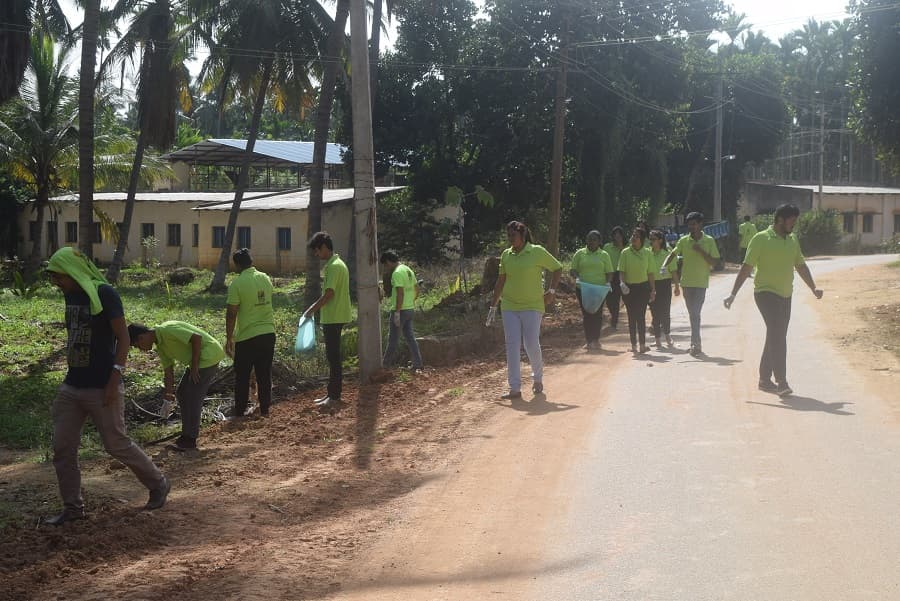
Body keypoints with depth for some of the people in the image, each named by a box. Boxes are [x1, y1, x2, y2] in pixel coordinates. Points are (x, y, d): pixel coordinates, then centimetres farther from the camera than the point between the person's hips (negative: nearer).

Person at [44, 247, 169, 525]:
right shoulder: (70, 295, 8)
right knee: (62, 447, 5)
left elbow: (123, 337, -16)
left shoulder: (103, 293, -14)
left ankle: (158, 484, 21)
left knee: (117, 444, 2)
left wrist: (115, 378, -21)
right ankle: (72, 507, 16)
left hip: (101, 388, -8)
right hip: (71, 386, 8)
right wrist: (71, 371, 18)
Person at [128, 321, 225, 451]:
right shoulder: (160, 344, 9)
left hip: (209, 354, -10)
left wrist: (194, 366, -19)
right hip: (197, 360, 10)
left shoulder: (167, 330, -21)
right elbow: (168, 369, 15)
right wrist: (168, 390, 11)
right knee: (182, 394, 15)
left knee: (193, 398, -7)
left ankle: (189, 441, 0)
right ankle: (187, 436, 22)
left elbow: (197, 338, -25)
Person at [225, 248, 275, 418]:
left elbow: (231, 313, -12)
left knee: (242, 376, 8)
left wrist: (229, 338, -6)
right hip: (268, 333, 5)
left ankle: (240, 410, 13)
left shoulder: (237, 283, -14)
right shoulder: (265, 279, 4)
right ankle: (265, 409, 15)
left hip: (247, 337, -5)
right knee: (265, 374, 12)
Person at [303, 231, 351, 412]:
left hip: (334, 318, -10)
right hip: (332, 318, 10)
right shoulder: (335, 264, 15)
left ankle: (335, 398, -4)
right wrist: (315, 309, 18)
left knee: (334, 358, -7)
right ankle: (331, 394, 21)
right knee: (332, 357, 14)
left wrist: (311, 310, -14)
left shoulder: (334, 266, -16)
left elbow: (329, 294, -22)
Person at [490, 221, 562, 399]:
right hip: (509, 307, 3)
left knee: (532, 345, -3)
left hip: (532, 306, -3)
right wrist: (493, 305, 15)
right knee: (512, 347, -2)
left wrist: (552, 291, -3)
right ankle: (515, 389, -1)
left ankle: (538, 379, 26)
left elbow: (557, 268, 5)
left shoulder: (537, 252, -5)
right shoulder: (506, 255, 7)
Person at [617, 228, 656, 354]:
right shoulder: (625, 253, -1)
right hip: (629, 288, 0)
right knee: (632, 316, 5)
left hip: (643, 287, 0)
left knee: (641, 316, -3)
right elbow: (621, 271, -2)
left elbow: (650, 272, 6)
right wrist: (622, 282, -20)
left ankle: (642, 343, -1)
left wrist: (653, 289, 4)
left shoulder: (647, 253, 2)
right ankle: (633, 344, 11)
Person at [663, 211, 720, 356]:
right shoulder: (684, 240, 3)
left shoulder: (709, 241, -5)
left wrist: (700, 251, -18)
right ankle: (697, 343, 23)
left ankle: (695, 344, -13)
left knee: (695, 313, -13)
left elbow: (713, 262, -6)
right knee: (692, 314, 12)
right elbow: (672, 254, 5)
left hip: (701, 282, -4)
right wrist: (664, 266, -13)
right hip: (686, 282, 4)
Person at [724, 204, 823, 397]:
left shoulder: (793, 240, 13)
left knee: (775, 337, 11)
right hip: (766, 292, -7)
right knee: (777, 334, -18)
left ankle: (765, 379, 21)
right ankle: (781, 381, -20)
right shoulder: (761, 239, -8)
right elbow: (746, 268, -8)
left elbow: (801, 266, 22)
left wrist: (813, 288, 11)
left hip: (785, 296, 7)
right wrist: (733, 294, -12)